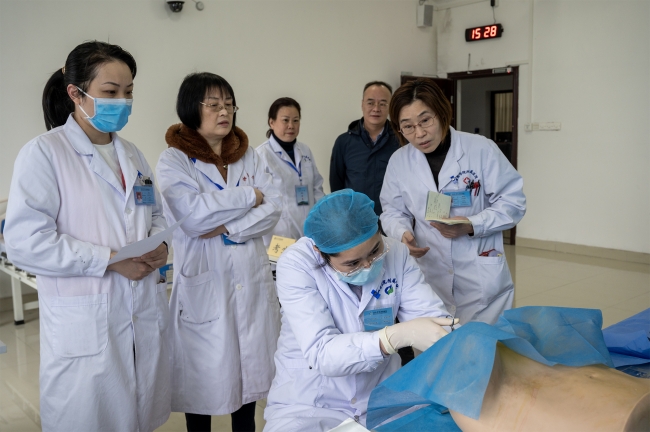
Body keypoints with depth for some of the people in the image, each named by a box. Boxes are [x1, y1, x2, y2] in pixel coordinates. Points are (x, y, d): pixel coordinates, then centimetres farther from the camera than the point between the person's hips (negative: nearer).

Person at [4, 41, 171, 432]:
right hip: (85, 324, -6)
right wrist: (111, 260, -19)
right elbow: (25, 242, -17)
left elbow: (156, 215, 20)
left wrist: (160, 244, -3)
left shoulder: (131, 154, 12)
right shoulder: (44, 153, -9)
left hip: (146, 316, 6)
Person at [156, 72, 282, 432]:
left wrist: (229, 228, -15)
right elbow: (193, 216, -19)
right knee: (204, 376, 8)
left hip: (252, 279, 4)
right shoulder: (174, 160, -4)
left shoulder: (248, 155, 9)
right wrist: (248, 196, -10)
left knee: (249, 367, 15)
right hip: (204, 282, -4)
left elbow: (274, 208, 0)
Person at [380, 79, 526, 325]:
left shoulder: (481, 149, -9)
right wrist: (403, 233, -12)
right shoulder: (398, 161, 1)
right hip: (428, 276, 3)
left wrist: (471, 225, -19)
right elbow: (393, 211, 10)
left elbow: (513, 202, -5)